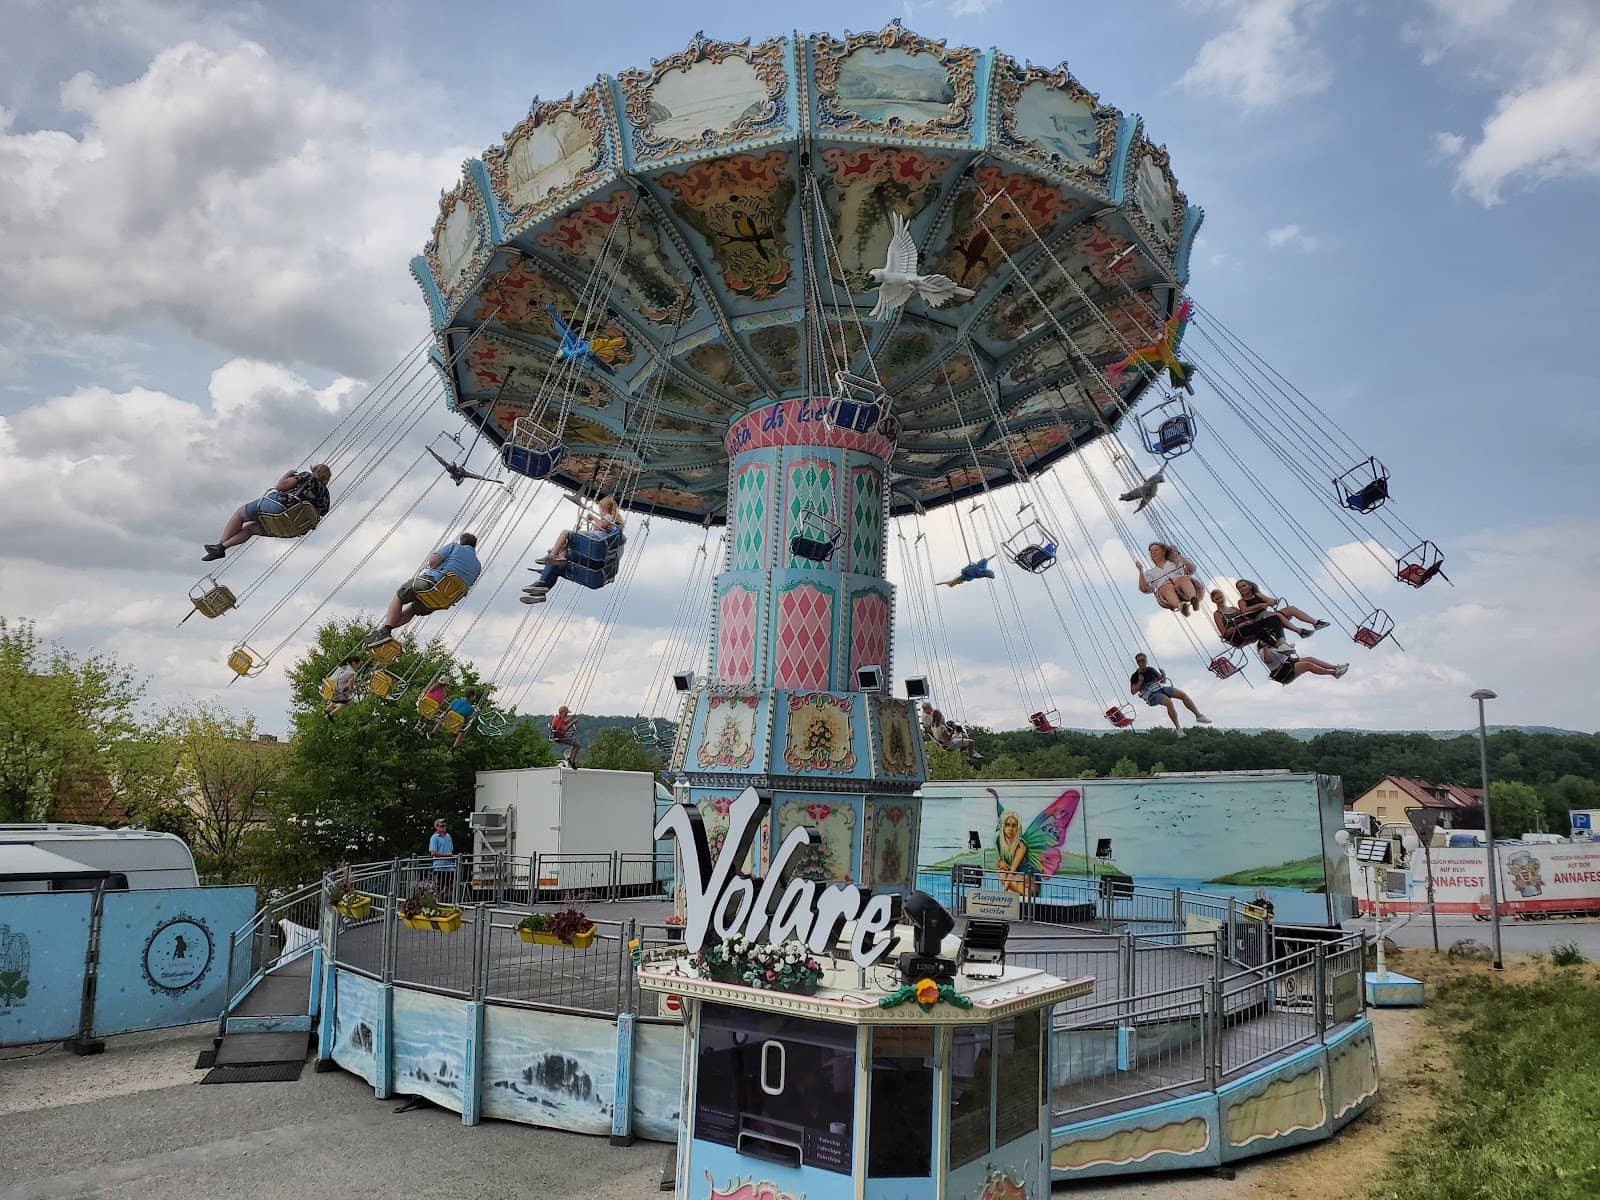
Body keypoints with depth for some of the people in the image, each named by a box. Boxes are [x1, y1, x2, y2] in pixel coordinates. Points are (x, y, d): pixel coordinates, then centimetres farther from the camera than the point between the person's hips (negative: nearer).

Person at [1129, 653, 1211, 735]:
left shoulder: (1151, 670, 15)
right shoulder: (1134, 677, 1)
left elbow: (1162, 681, 22)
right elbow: (1133, 691, -7)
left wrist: (1163, 675, 0)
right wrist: (1140, 681, -17)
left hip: (1161, 688, 5)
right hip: (1151, 695, -5)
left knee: (1182, 693, -18)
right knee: (1168, 702, -36)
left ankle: (1199, 715, -14)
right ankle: (1178, 729, -34)